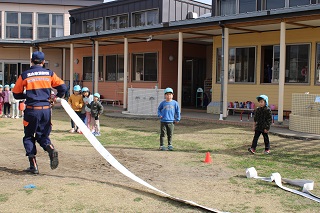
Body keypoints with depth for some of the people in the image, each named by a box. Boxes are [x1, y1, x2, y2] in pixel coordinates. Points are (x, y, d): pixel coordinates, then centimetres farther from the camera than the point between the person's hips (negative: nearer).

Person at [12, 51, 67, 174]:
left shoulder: (24, 75, -1)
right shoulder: (49, 74, 3)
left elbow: (16, 94, 5)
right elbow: (63, 87, -1)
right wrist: (56, 98, 16)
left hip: (31, 110, -2)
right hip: (46, 110, 2)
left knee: (29, 137, 13)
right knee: (42, 135, 17)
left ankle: (33, 165, 5)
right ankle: (51, 149, -15)